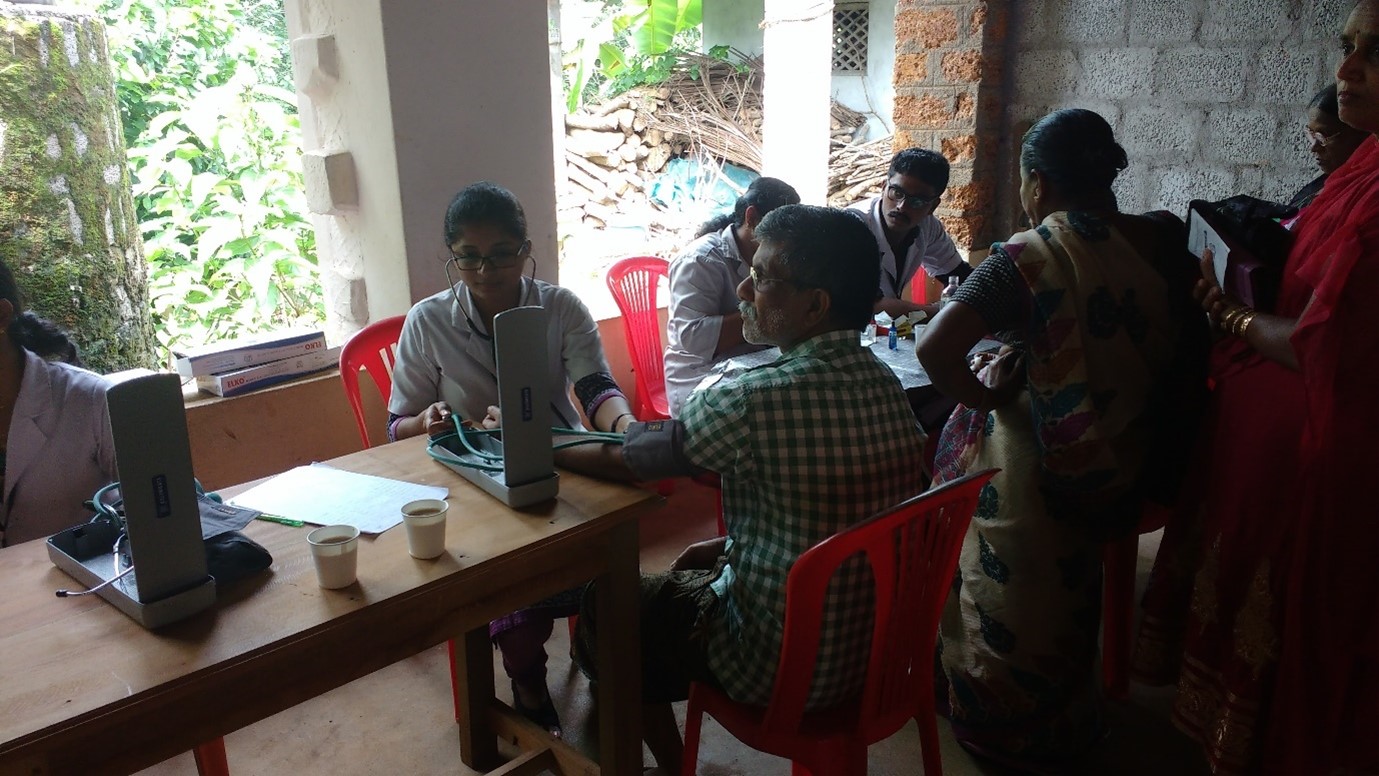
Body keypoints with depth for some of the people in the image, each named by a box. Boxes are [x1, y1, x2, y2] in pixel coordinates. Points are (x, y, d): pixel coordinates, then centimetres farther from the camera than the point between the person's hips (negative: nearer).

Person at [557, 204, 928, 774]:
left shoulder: (752, 402, -28)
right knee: (693, 577, 28)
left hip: (788, 670, -7)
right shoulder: (884, 383, -5)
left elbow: (626, 460, -13)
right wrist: (728, 547, 10)